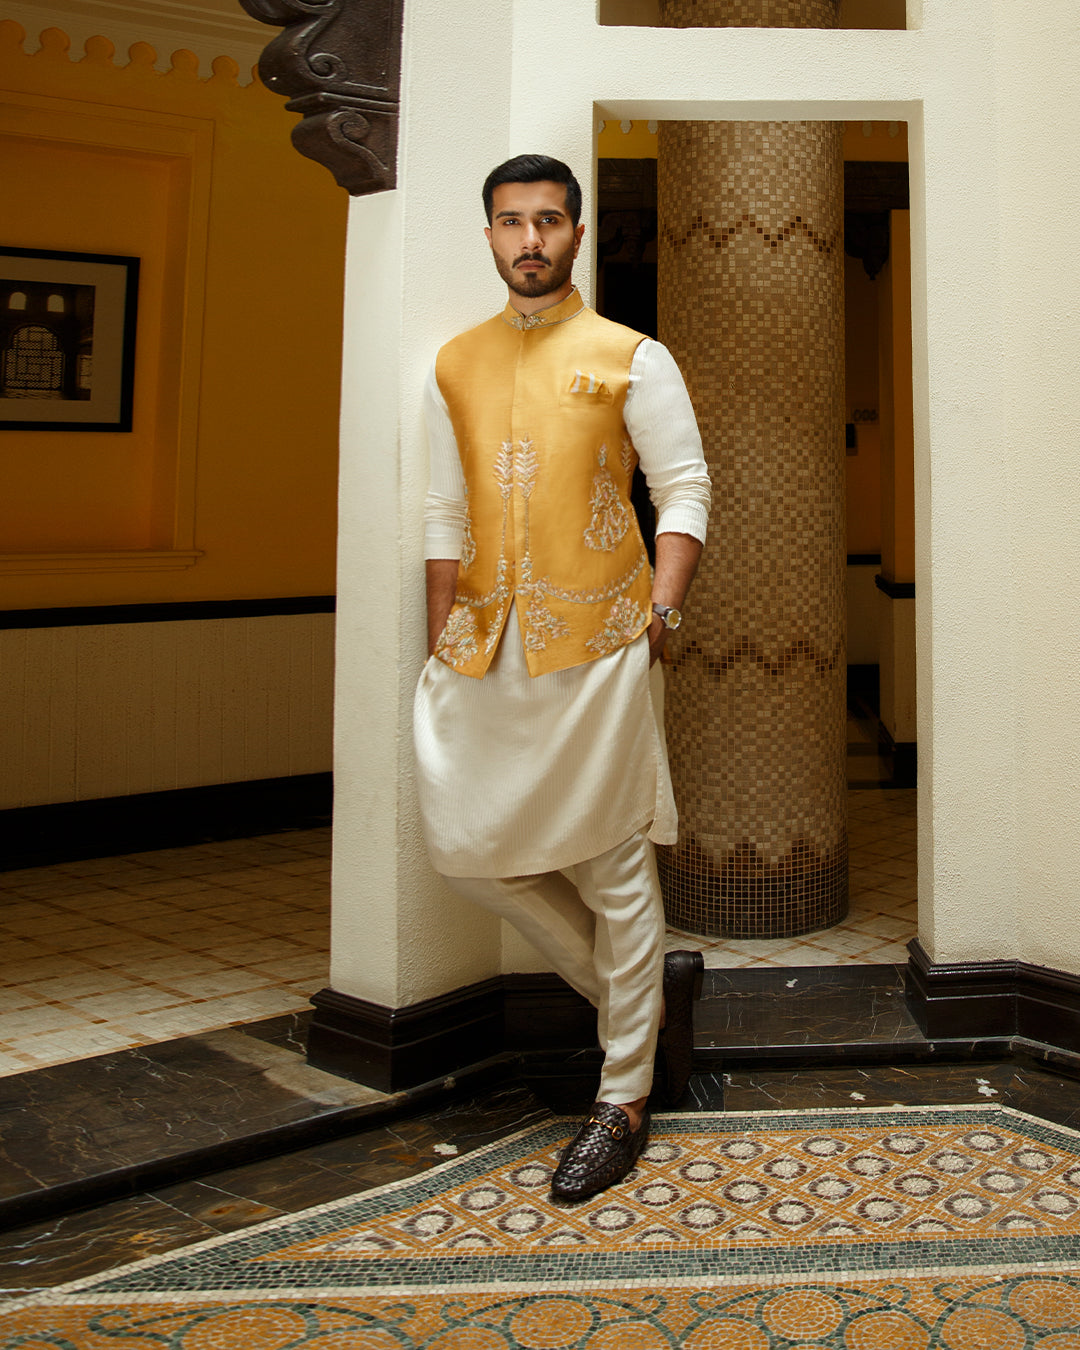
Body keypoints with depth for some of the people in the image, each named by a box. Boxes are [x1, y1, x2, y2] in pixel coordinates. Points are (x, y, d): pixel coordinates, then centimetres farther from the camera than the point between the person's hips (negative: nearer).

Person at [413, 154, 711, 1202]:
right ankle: (650, 986, 22)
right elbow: (446, 515, 14)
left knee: (613, 866, -1)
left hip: (594, 642, -4)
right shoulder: (455, 367, 14)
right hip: (486, 644, 5)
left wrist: (662, 606, -13)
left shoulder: (629, 358, 3)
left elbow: (685, 490, 0)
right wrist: (442, 644, 8)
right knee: (466, 843, 1)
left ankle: (624, 1097, 12)